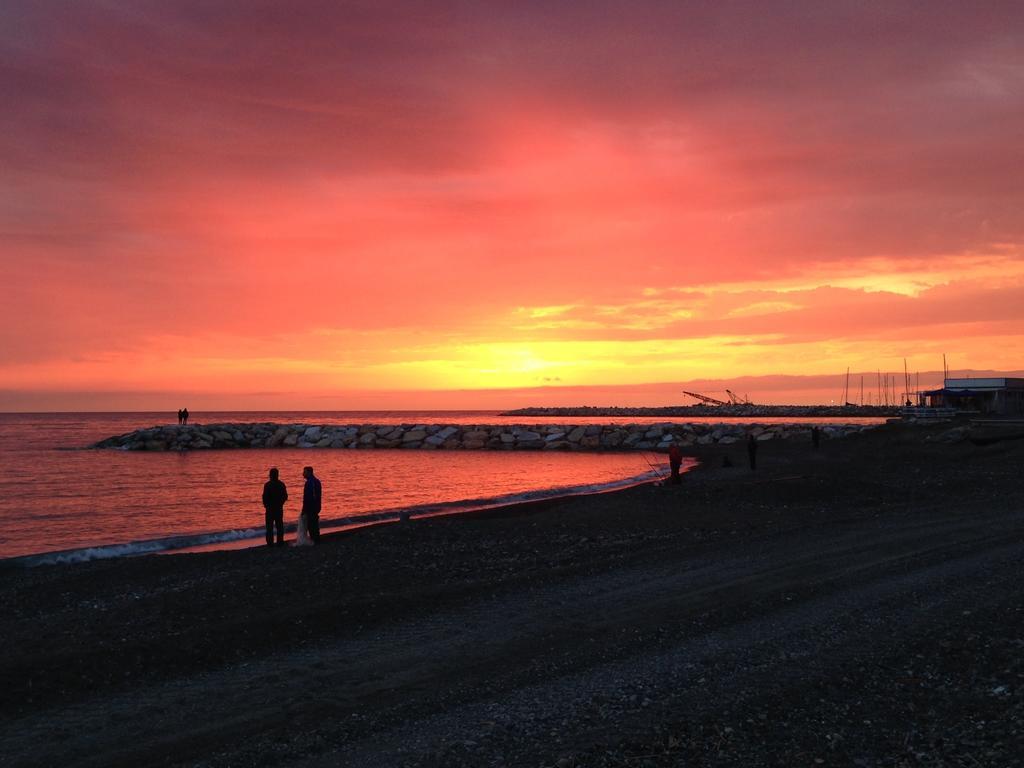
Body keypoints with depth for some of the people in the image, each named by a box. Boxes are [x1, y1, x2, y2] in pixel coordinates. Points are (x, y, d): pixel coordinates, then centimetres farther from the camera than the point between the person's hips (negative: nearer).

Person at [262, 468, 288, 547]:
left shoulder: (267, 485, -13)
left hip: (270, 508, -4)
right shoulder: (281, 484, 0)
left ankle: (270, 542, 1)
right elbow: (285, 497, 4)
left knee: (270, 526, 2)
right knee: (279, 526, 10)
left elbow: (265, 497, -13)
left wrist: (265, 505, 5)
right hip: (279, 508, 4)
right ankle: (280, 542, 11)